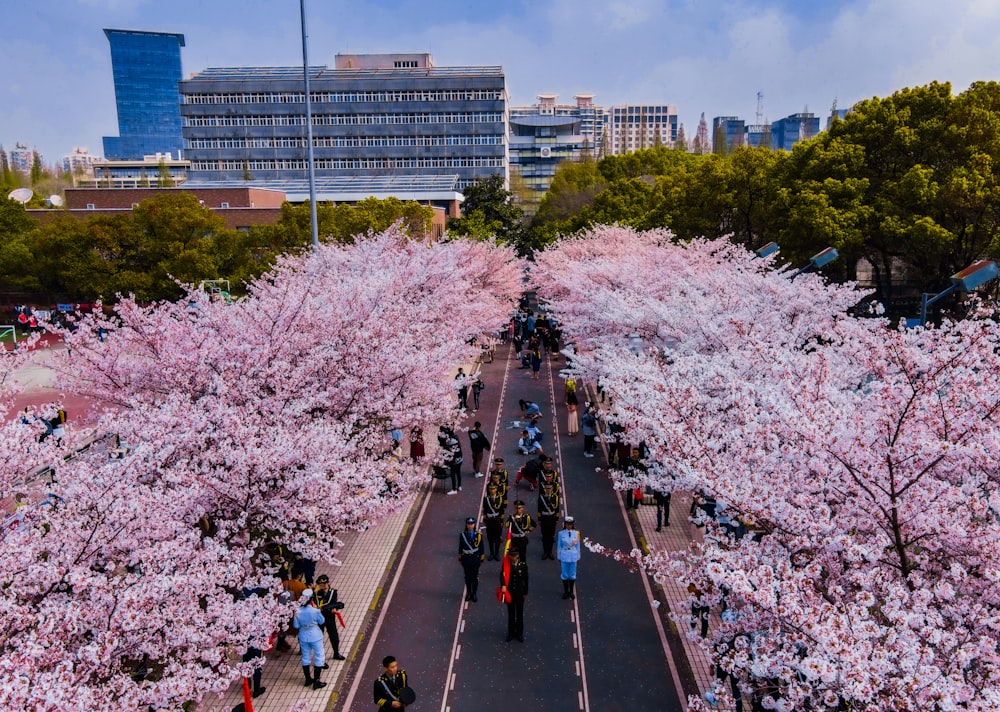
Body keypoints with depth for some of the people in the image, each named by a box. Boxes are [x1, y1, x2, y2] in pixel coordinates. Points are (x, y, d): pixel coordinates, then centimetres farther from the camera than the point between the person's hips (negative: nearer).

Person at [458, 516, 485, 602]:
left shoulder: (478, 535, -7)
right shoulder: (462, 535, -4)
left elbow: (481, 548, -1)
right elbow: (460, 548, 4)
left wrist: (481, 559, 1)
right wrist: (460, 559, 8)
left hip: (475, 559, -1)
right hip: (466, 559, 1)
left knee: (475, 577, 7)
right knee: (467, 577, 11)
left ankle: (474, 594, 21)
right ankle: (468, 593, 26)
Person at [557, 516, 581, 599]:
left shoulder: (576, 533, -4)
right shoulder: (561, 534, -6)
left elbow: (578, 545, 4)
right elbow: (559, 546, 1)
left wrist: (578, 557, 8)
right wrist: (559, 557, 4)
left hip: (573, 557, 1)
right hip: (564, 557, -1)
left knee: (572, 574, 10)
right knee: (565, 574, 8)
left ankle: (571, 591, 25)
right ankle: (566, 591, 23)